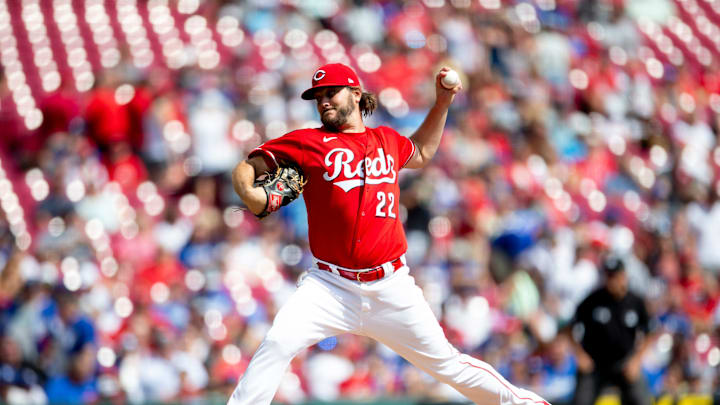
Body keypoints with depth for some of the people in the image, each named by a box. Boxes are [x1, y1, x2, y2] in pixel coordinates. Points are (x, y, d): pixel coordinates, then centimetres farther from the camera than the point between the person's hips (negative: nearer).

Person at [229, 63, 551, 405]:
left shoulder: (388, 140, 13)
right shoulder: (309, 143, 1)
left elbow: (420, 155, 36)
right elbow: (245, 167, -1)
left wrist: (442, 104, 28)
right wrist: (248, 193, -23)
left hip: (390, 287, 2)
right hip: (331, 287, -2)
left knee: (445, 363, 7)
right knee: (278, 343, -24)